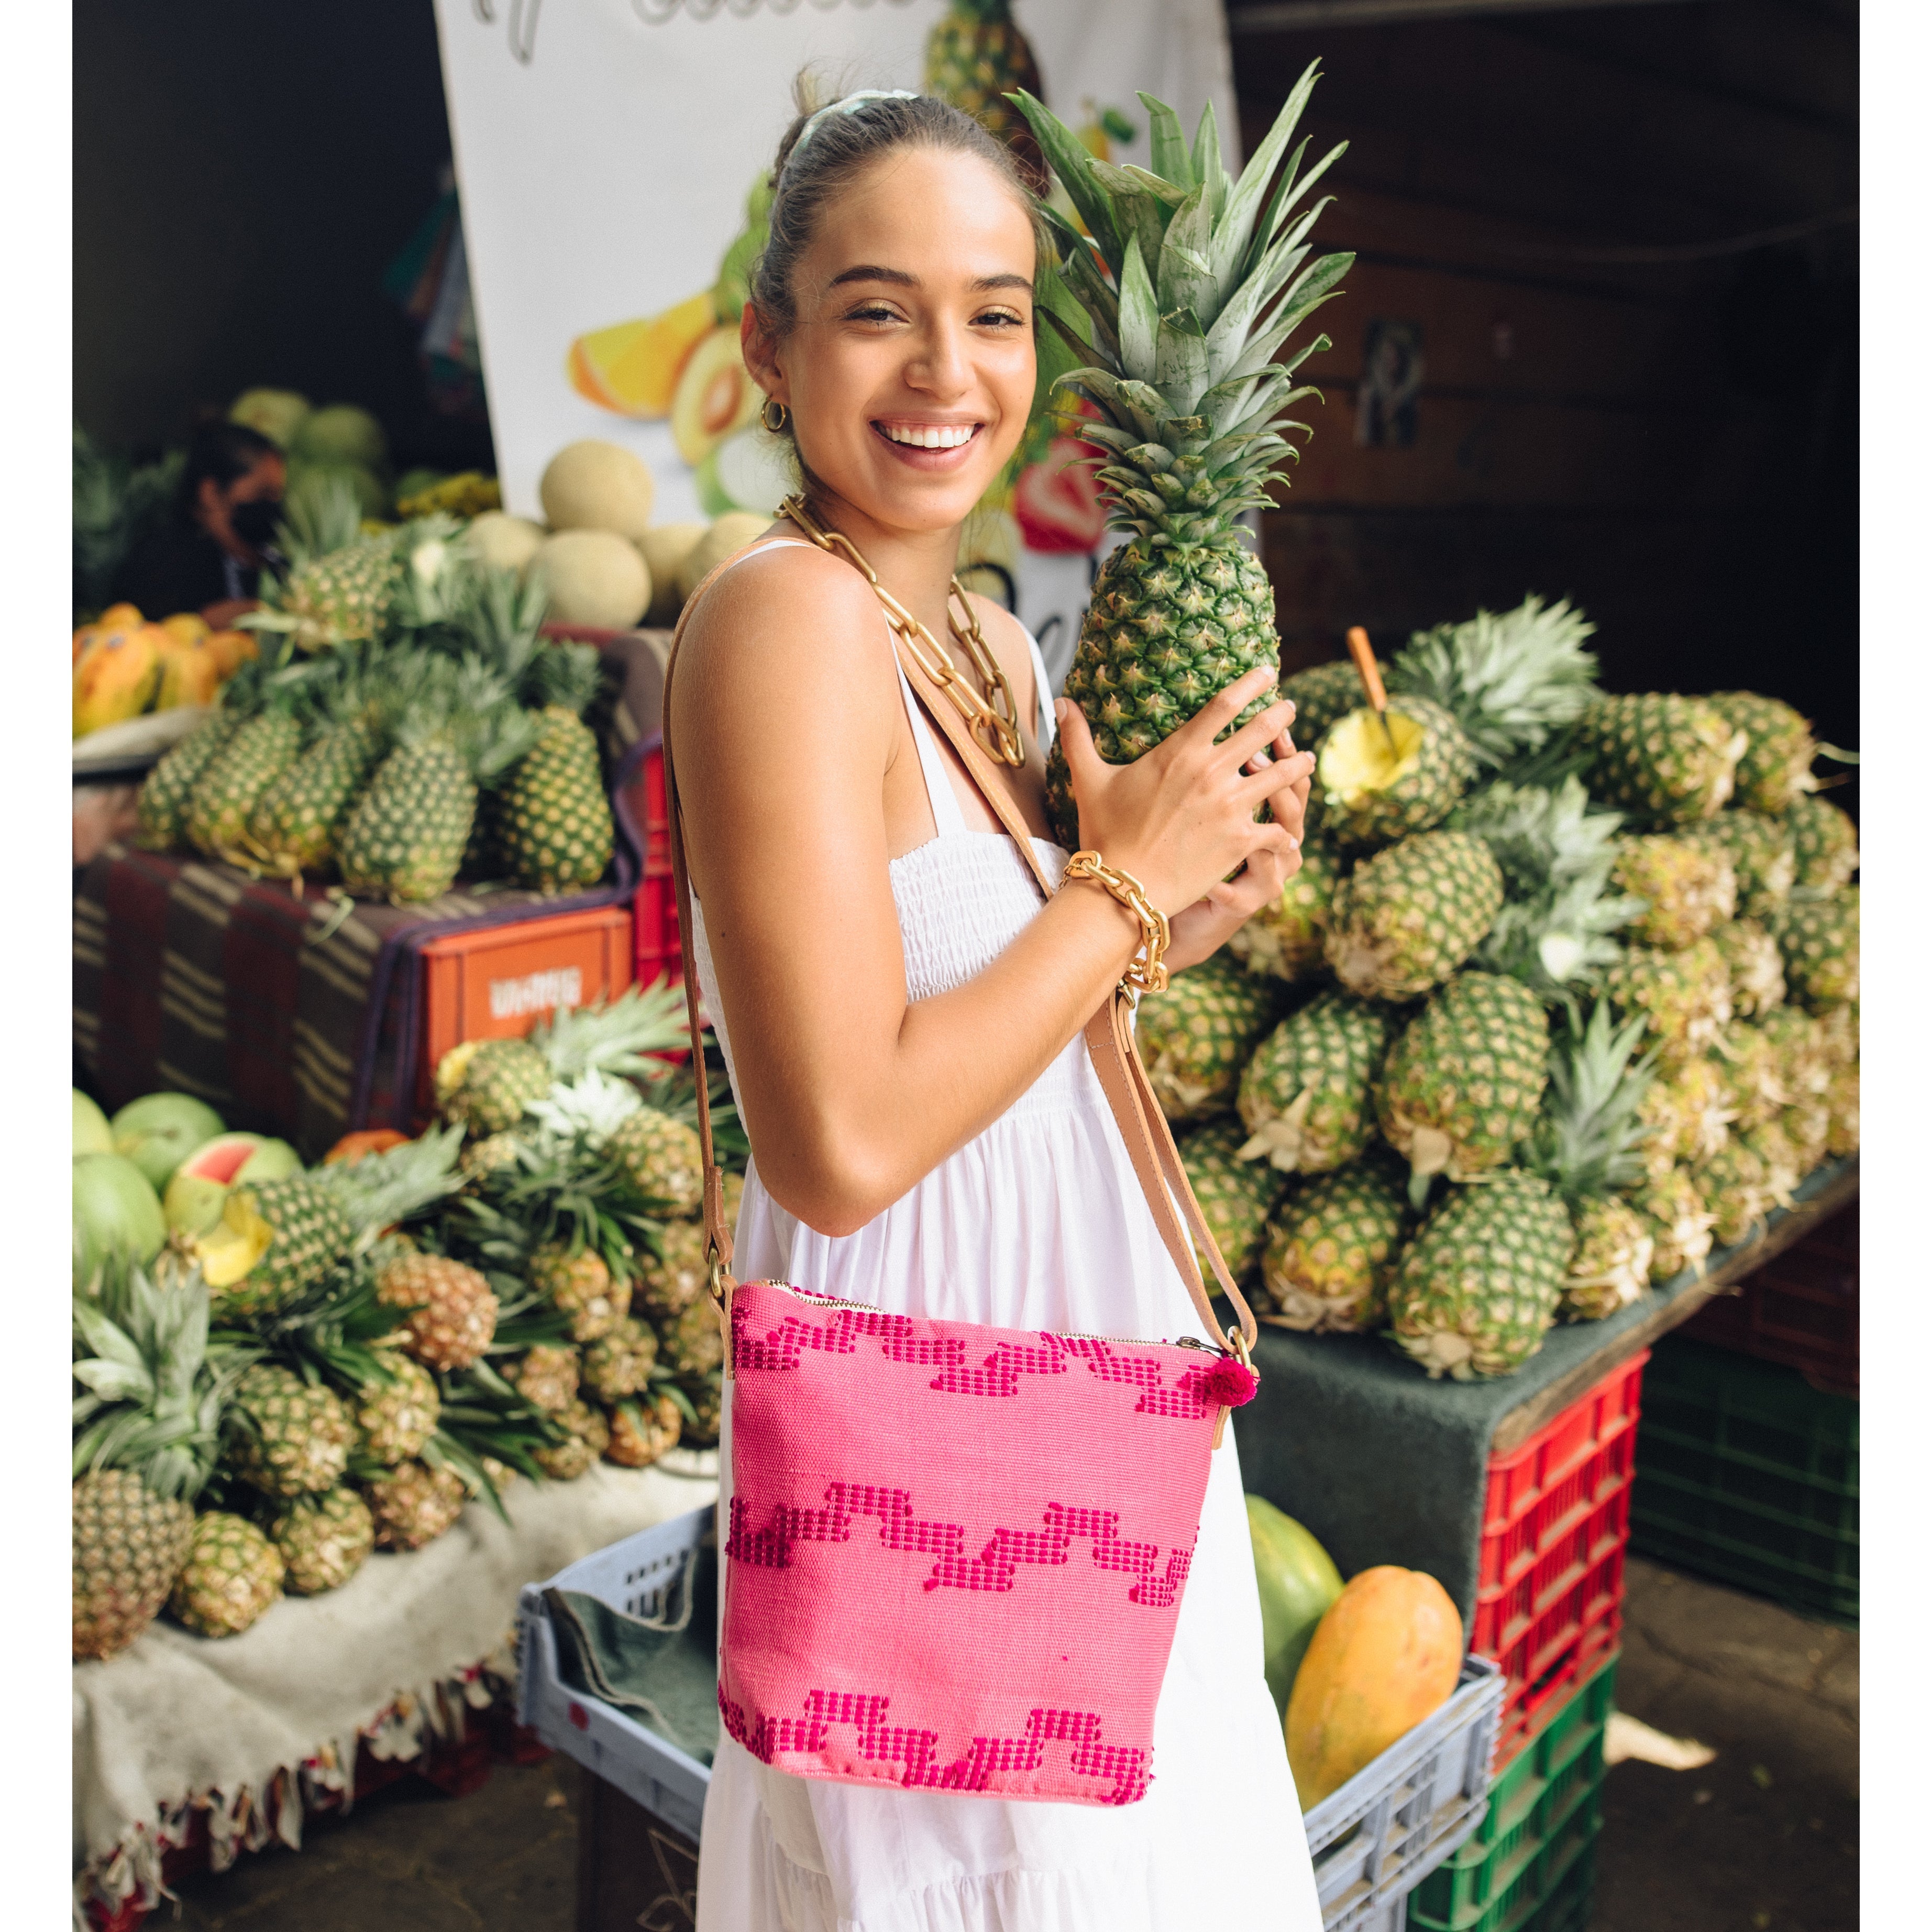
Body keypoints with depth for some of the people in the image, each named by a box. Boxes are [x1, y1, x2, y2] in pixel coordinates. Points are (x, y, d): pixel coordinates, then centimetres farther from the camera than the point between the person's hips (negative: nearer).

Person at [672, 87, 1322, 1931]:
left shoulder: (995, 640, 6)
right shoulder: (784, 613, -21)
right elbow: (838, 1145, -28)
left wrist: (1177, 927, -3)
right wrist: (1125, 886, -18)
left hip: (1074, 1385, 9)